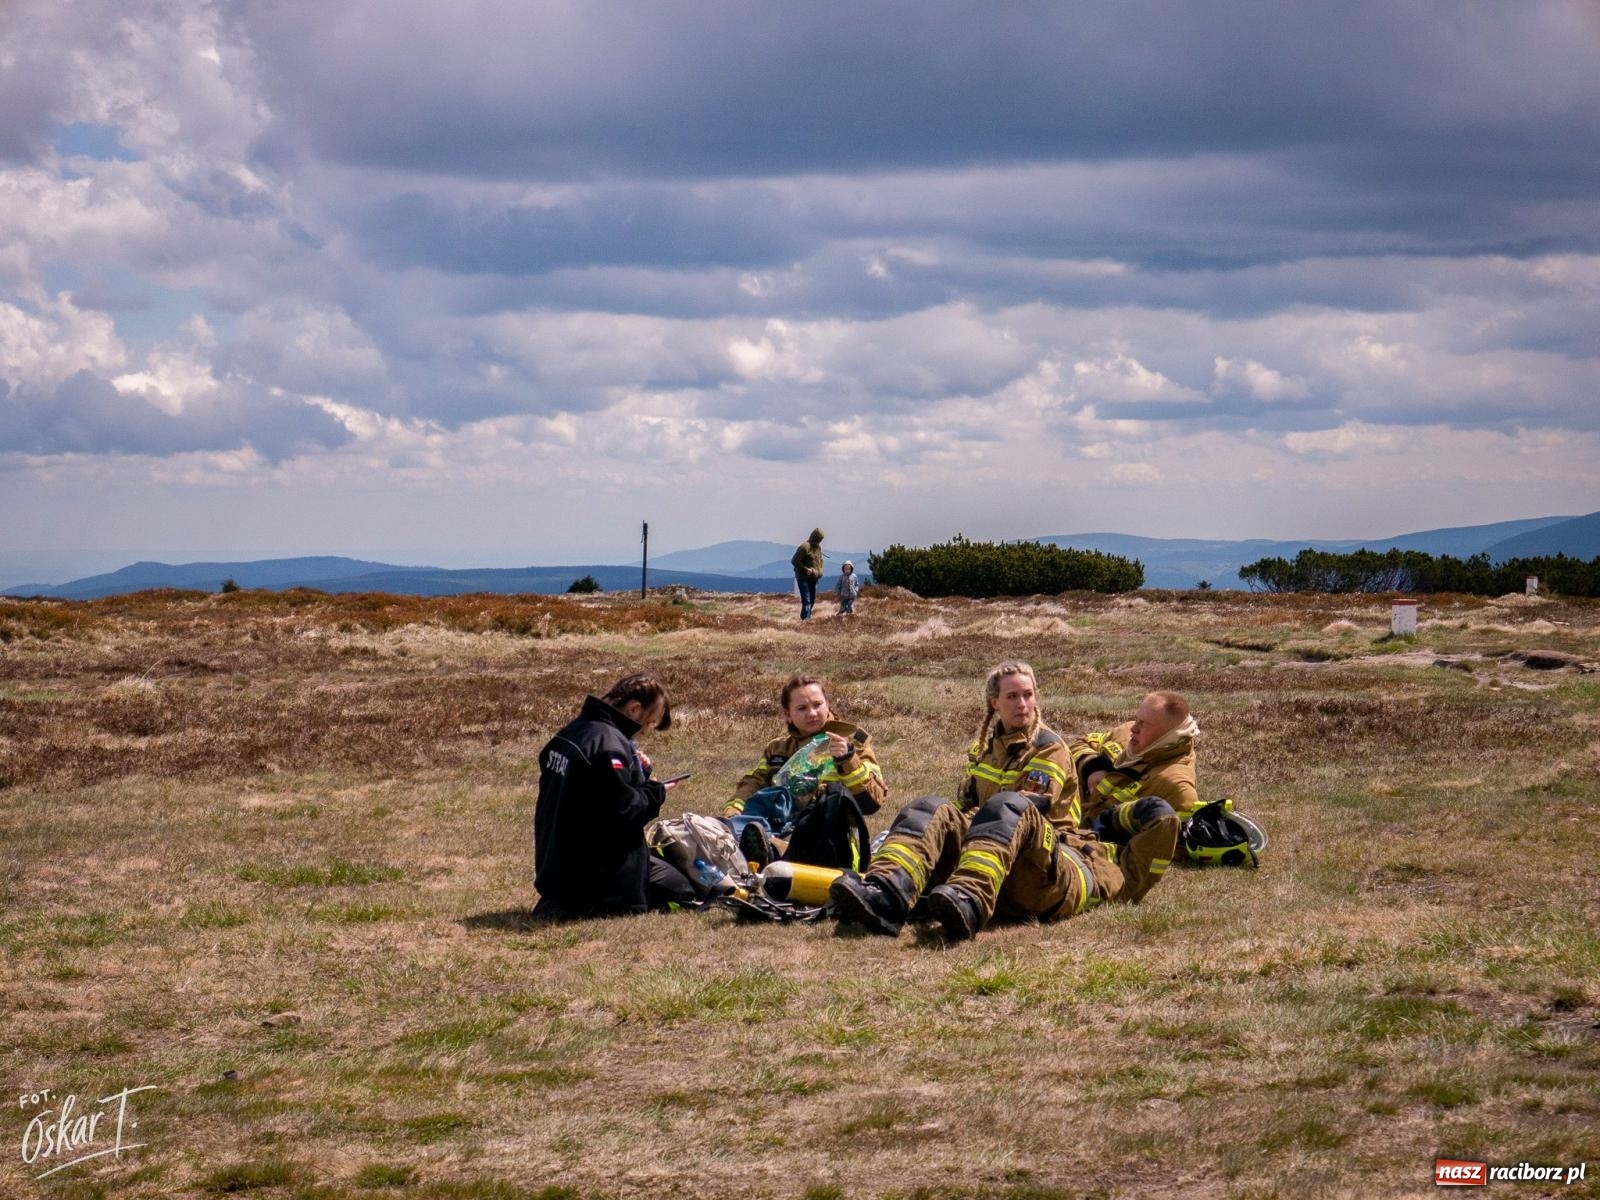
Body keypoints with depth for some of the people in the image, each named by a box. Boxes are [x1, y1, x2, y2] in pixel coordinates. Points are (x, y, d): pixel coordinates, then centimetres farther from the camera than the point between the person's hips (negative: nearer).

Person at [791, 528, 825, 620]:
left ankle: (807, 617, 20)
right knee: (806, 599, -15)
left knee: (812, 599, 10)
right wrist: (805, 569, -19)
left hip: (813, 578, 8)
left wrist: (820, 572, 12)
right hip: (804, 578, -8)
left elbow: (820, 560, 28)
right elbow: (794, 561, -16)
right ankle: (805, 617, -18)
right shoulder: (805, 547, -15)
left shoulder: (818, 547, 12)